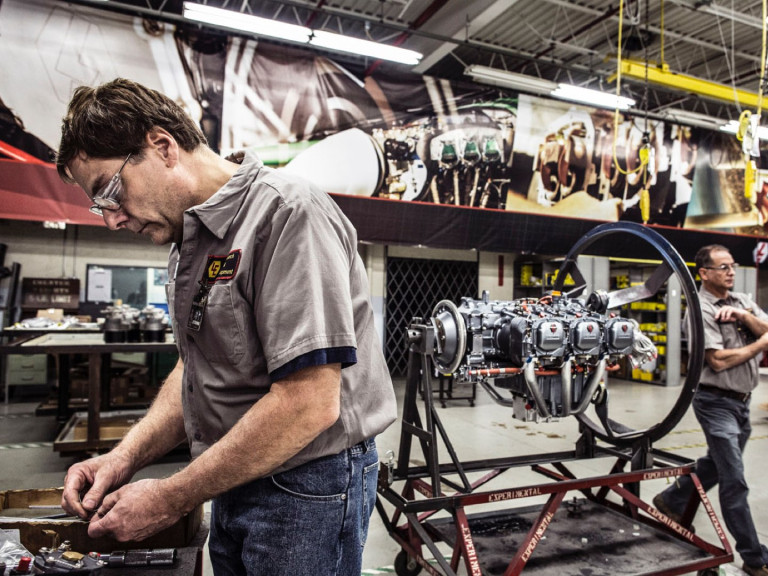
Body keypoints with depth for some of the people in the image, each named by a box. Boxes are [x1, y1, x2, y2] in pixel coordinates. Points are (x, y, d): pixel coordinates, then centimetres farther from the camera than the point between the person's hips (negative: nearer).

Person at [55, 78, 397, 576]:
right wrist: (127, 455, 0)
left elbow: (308, 403, -27)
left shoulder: (287, 213, -21)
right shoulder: (191, 238, 9)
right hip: (233, 481, 8)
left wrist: (171, 499, -17)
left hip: (306, 486, -8)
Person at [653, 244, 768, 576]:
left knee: (717, 464, 22)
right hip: (717, 402, -8)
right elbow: (719, 361, -20)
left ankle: (671, 501, 41)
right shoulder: (701, 310, -15)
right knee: (735, 482, -2)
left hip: (741, 401, 8)